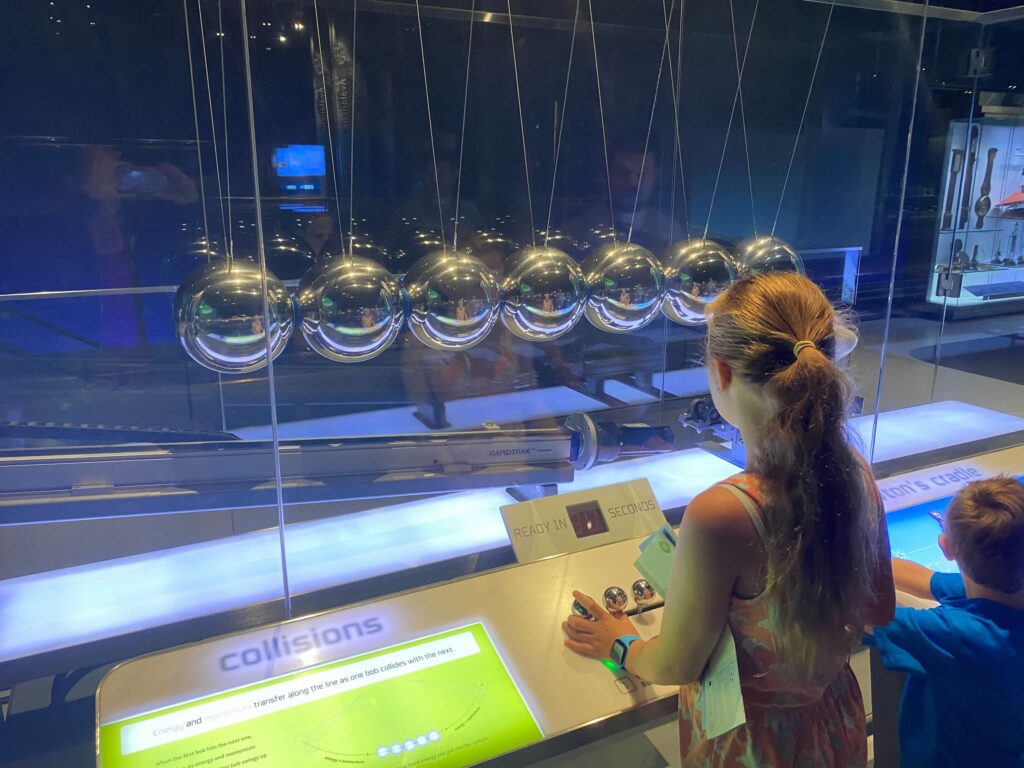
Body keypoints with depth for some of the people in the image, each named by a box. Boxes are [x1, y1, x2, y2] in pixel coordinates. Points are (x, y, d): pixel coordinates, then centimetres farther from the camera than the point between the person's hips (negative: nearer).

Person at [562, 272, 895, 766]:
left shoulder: (719, 515, -35)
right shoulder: (856, 474, -16)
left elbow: (674, 666, -19)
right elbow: (880, 612, 1)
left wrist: (619, 645, 1)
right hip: (838, 727, 5)